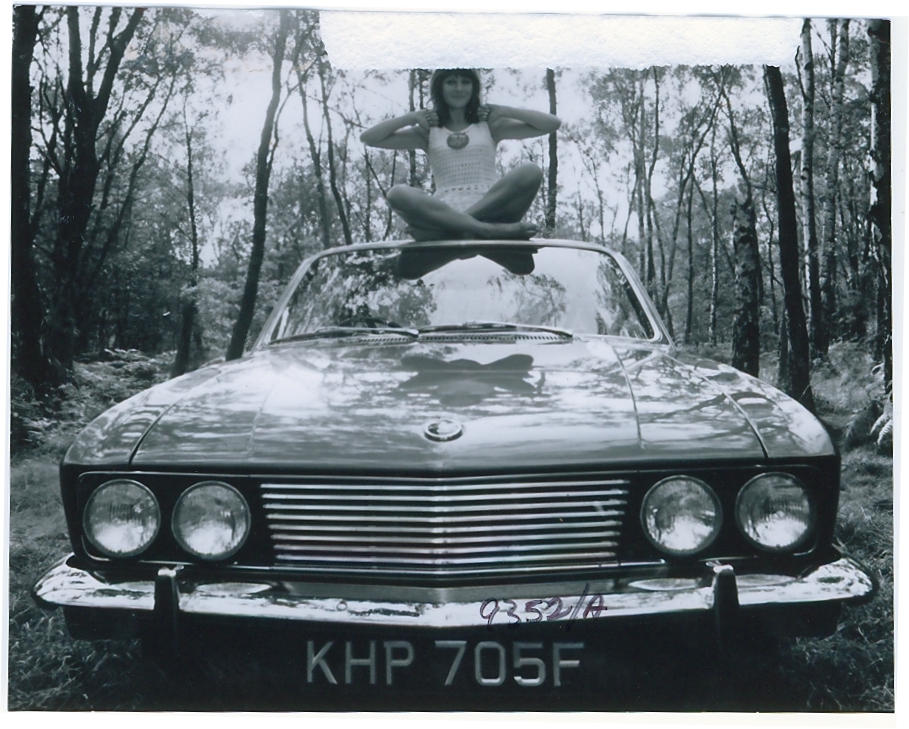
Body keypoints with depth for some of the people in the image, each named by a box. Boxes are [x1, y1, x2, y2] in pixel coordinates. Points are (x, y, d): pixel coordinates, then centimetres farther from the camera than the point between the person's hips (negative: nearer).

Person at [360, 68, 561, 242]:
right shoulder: (428, 131, 21)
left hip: (490, 209, 1)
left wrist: (505, 111, 10)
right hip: (445, 213, 0)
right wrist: (413, 117, 10)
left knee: (531, 172, -26)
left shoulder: (490, 125, 20)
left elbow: (552, 123, 13)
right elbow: (368, 138, 14)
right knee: (398, 194, -28)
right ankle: (490, 230, -42)